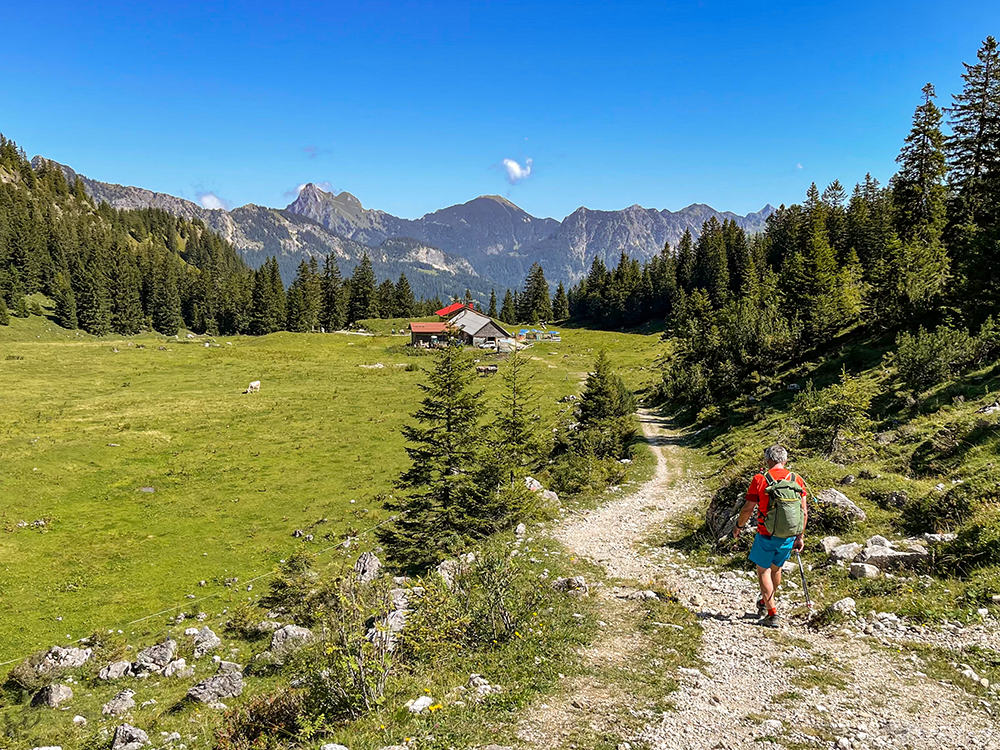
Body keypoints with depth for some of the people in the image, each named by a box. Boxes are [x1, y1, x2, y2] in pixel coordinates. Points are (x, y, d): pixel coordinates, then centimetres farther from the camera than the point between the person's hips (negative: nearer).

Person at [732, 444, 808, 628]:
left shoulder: (760, 480, -11)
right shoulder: (797, 480, -1)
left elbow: (748, 509, -9)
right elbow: (804, 512, 1)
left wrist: (738, 526, 8)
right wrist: (800, 537, 12)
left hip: (767, 536, -4)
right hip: (789, 536, 4)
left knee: (763, 570, 10)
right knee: (776, 568, 23)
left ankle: (772, 615, 5)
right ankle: (766, 602, 43)